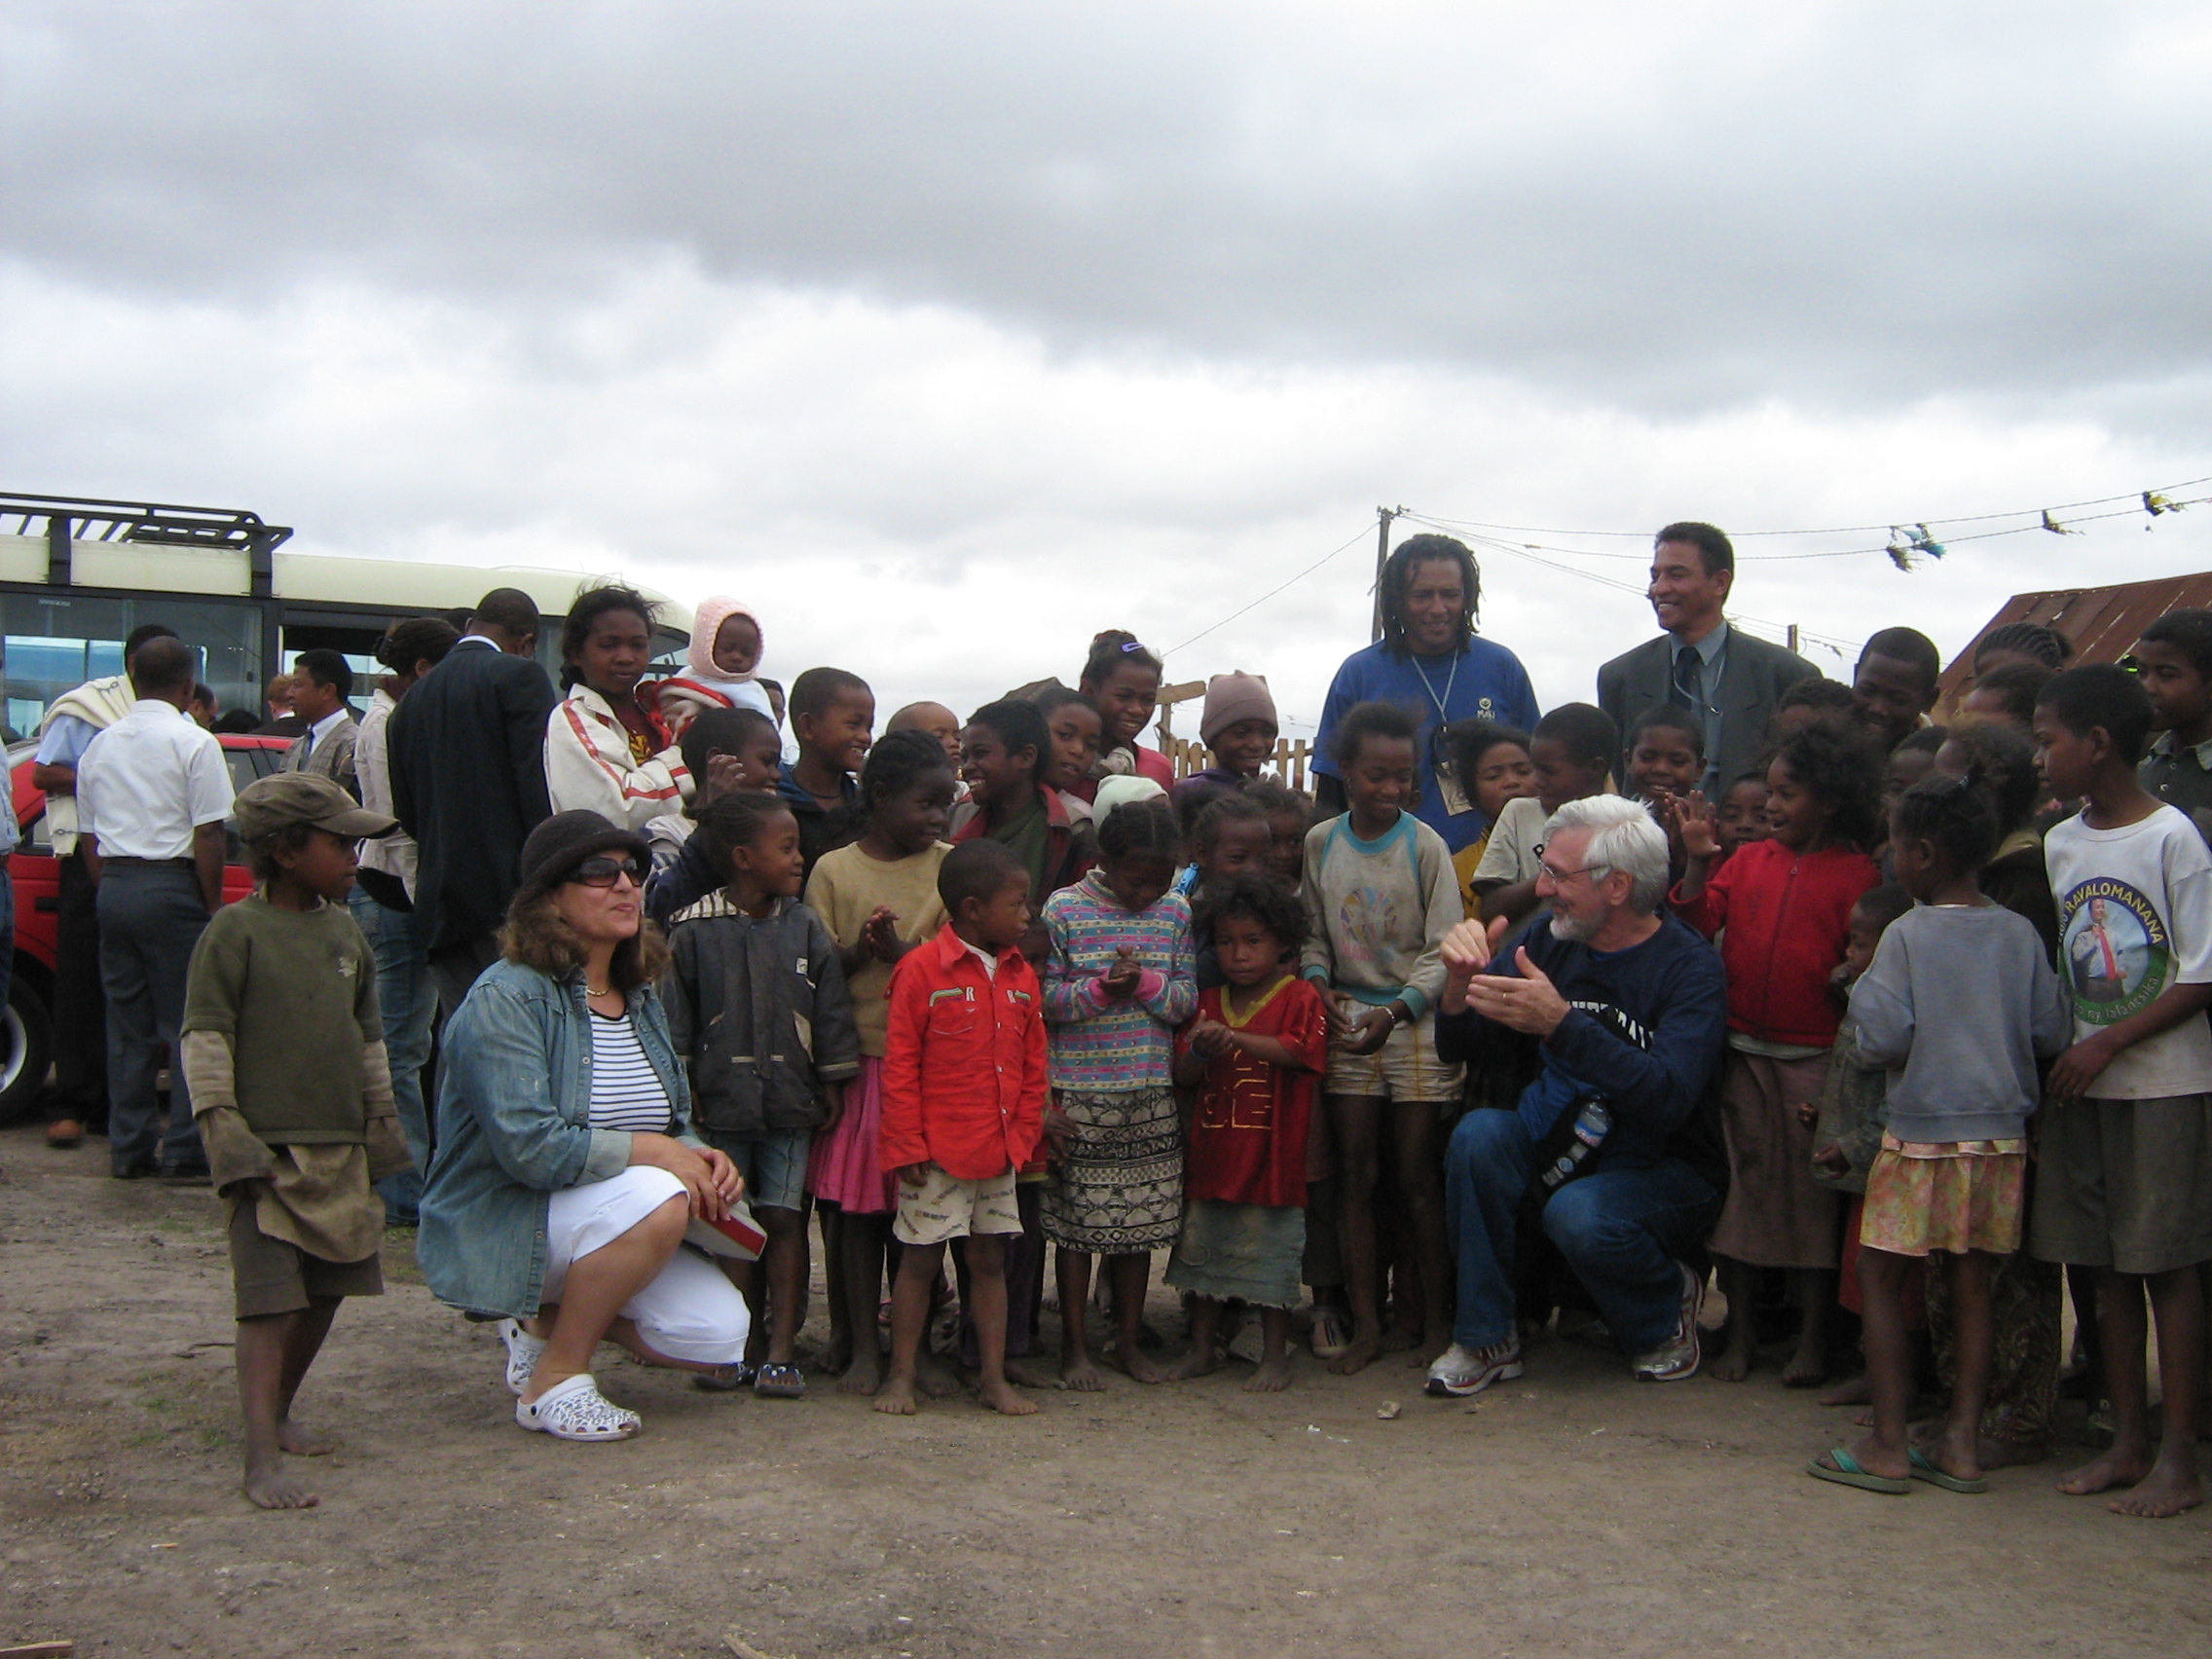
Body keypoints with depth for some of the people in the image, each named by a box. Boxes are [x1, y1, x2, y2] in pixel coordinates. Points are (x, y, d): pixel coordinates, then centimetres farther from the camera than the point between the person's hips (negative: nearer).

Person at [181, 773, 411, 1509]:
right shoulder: (235, 931, -8)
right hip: (267, 1146, -7)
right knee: (269, 1299, -10)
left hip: (340, 1146, 7)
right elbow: (203, 1038, -9)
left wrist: (380, 1123, 18)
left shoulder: (345, 933, 12)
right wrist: (223, 1129, -15)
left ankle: (278, 1414, 31)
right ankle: (262, 1460, -11)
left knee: (326, 1289, 12)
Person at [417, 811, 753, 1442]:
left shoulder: (640, 999, 9)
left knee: (719, 1334, -12)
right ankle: (555, 1382, -14)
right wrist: (649, 1150, -22)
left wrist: (702, 1156, -10)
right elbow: (526, 1145, -26)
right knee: (657, 1198, -33)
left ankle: (548, 1318, 13)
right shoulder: (505, 998, -16)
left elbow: (672, 1126, 13)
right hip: (503, 1224, -7)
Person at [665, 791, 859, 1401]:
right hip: (720, 1104, -1)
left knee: (783, 1220, 2)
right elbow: (676, 1018, 0)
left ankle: (781, 1353, 6)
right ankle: (744, 1348, 17)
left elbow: (831, 1012, 6)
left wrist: (833, 1085, 5)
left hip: (791, 1103, 1)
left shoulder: (805, 929, 3)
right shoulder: (693, 932, -4)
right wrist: (683, 1089, -1)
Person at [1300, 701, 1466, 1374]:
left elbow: (1444, 951, -9)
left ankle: (1436, 1320, 12)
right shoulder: (1320, 842, 4)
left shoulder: (1424, 846, -7)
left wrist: (1393, 1011, -20)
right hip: (1348, 1018, 3)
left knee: (1417, 1177, 0)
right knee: (1354, 1173, 3)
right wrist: (1319, 984, -7)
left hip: (1417, 1021, -3)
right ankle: (1365, 1325, 10)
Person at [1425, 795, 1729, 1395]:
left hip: (1661, 1168, -4)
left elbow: (1668, 1099, -31)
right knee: (1477, 1135, -25)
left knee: (1579, 1215, -33)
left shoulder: (1689, 967, -16)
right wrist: (1460, 981, -22)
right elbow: (1459, 1046, 0)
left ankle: (1667, 1311, 2)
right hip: (1555, 1143, 4)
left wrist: (1561, 1023, -41)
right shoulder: (1551, 937, -1)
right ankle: (1487, 1340, -11)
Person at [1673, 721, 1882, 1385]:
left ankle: (1813, 1338, 16)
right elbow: (1698, 923, 0)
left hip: (1814, 1061, -3)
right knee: (1739, 1185, 8)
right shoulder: (1749, 860, 8)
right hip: (1741, 1052, 3)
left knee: (1812, 1192, 4)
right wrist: (1698, 859, -10)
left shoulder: (1856, 873, -2)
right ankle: (1739, 1330, 20)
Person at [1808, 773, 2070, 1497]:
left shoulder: (1907, 935, -11)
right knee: (1971, 1283, 11)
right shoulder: (2020, 935, 2)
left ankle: (1888, 1445, 4)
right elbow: (2053, 1031, 5)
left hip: (1922, 1134, -5)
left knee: (1880, 1277, 5)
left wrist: (1862, 988, 2)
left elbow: (1883, 1038, -15)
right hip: (2002, 1132, 5)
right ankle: (1962, 1442, 13)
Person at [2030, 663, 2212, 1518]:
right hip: (2082, 1083, 6)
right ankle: (2128, 1442, 18)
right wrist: (2062, 1052, 4)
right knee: (2106, 1263, 9)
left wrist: (2109, 1043, -14)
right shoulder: (2060, 844, 9)